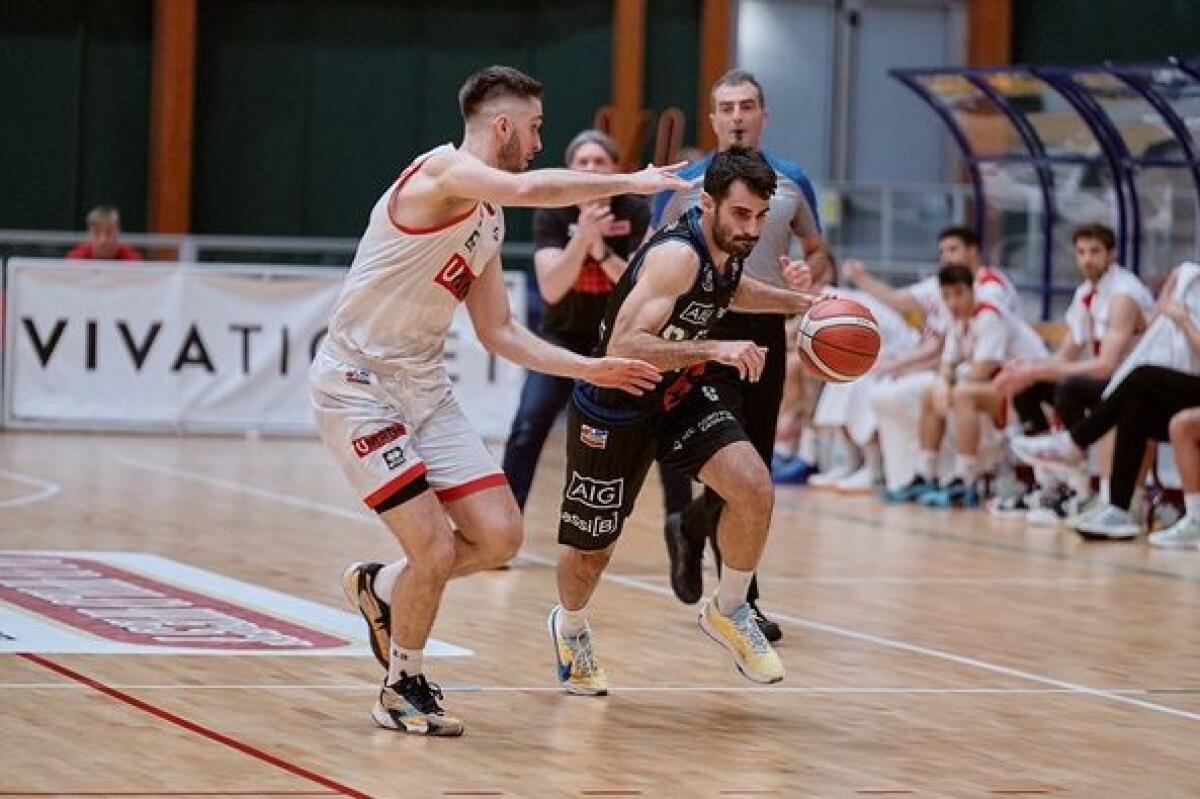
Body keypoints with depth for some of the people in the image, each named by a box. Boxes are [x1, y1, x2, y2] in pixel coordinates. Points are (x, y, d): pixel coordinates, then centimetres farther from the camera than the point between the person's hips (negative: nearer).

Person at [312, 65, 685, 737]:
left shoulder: (490, 222, 13)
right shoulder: (444, 170, -16)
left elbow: (500, 333, 18)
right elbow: (528, 188, -36)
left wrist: (591, 368, 10)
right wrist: (630, 182, -25)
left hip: (424, 387, 9)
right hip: (357, 385, -9)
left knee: (499, 536, 0)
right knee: (436, 549, -14)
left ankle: (381, 589, 26)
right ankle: (402, 690, 8)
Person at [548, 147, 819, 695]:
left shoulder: (727, 249, -6)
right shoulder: (677, 256, -32)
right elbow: (623, 348, -41)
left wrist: (798, 303, 9)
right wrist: (713, 350, -47)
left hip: (682, 394, 6)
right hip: (613, 410, -6)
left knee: (755, 490, -18)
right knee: (591, 550, 10)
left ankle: (728, 611, 6)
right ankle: (570, 630, 44)